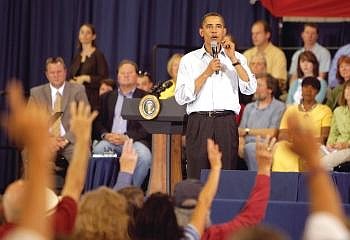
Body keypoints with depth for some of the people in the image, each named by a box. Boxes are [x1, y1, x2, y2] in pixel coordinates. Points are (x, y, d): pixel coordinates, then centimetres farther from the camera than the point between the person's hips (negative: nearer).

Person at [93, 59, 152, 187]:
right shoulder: (107, 97, 23)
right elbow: (98, 121, 17)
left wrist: (127, 137, -14)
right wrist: (105, 135, -6)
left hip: (134, 140, -2)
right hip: (110, 139, 2)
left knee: (144, 156, -34)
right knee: (96, 150, -31)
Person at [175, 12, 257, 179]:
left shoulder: (237, 58, 15)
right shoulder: (189, 60, 11)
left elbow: (250, 89, 0)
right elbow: (181, 97, -1)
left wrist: (233, 60, -5)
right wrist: (207, 73, -6)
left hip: (226, 122, 1)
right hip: (199, 121, -1)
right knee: (197, 176, -5)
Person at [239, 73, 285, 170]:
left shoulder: (279, 107, 5)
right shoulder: (249, 107, 25)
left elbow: (272, 133, -6)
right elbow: (241, 131, 15)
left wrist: (248, 131, -1)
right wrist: (241, 145, -8)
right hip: (248, 146, 5)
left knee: (250, 148, -37)